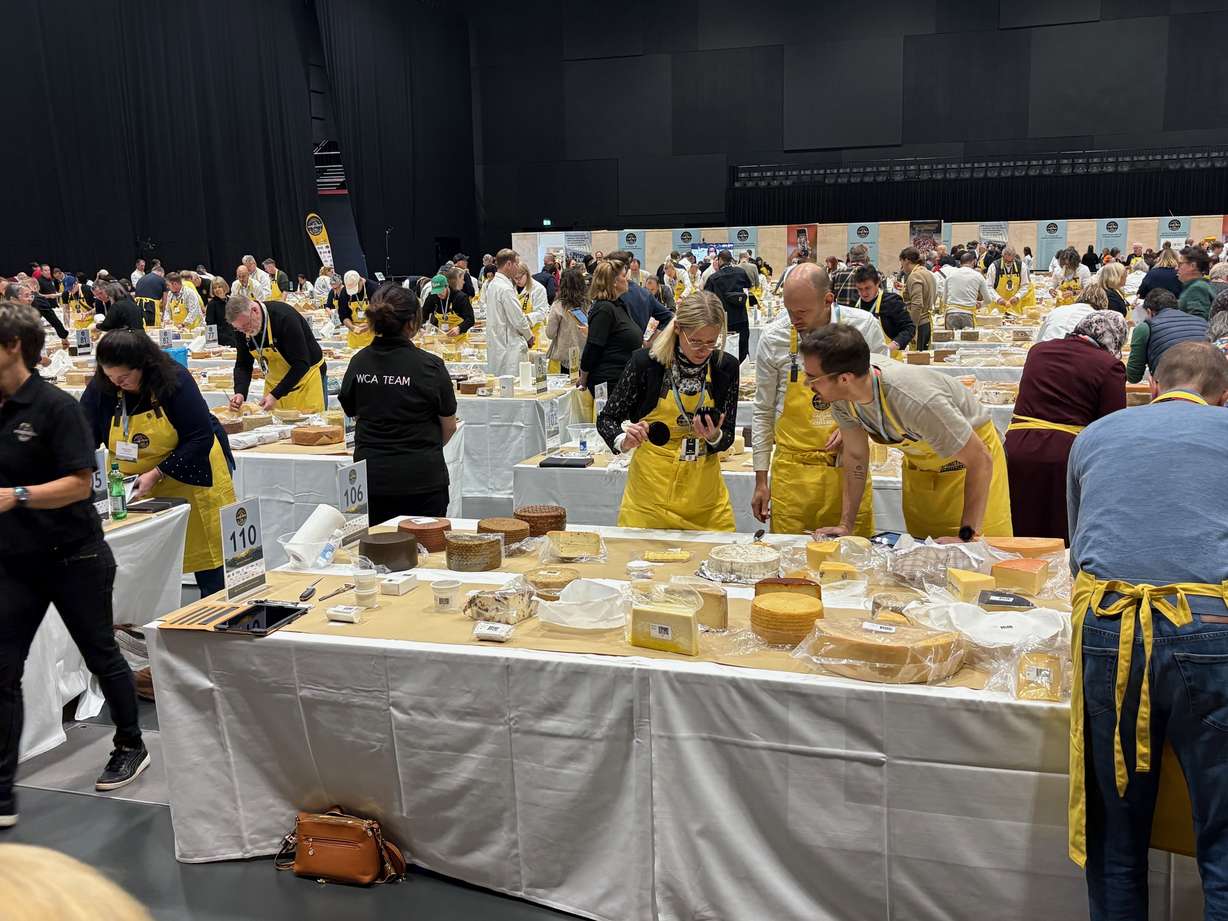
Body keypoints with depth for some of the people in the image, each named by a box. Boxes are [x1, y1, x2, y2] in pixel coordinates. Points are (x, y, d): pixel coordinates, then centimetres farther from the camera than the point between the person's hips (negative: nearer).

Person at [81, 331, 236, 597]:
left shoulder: (174, 380, -22)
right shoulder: (100, 388, -12)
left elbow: (201, 438, -21)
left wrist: (157, 474, -26)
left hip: (189, 476, -3)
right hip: (132, 485, 3)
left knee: (204, 551, 4)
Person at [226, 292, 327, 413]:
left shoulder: (284, 317, -29)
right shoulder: (242, 327, -9)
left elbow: (301, 364, -28)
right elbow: (242, 365, -2)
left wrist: (275, 395, -31)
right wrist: (240, 393, -21)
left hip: (306, 375, -5)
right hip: (275, 378, 5)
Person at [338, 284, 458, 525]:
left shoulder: (359, 363, -1)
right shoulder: (430, 366, -11)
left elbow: (353, 413, 9)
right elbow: (449, 427, -2)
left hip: (371, 476, 4)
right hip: (422, 477, -3)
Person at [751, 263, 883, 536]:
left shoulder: (864, 326, -4)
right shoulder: (773, 338, -4)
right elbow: (763, 412, 4)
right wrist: (761, 480, 5)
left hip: (848, 466, 1)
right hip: (792, 471, 0)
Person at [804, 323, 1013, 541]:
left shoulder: (917, 401, -41)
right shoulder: (841, 394, -21)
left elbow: (981, 459, -33)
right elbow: (855, 457, -6)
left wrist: (967, 535, -33)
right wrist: (846, 525, -10)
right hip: (919, 461, 6)